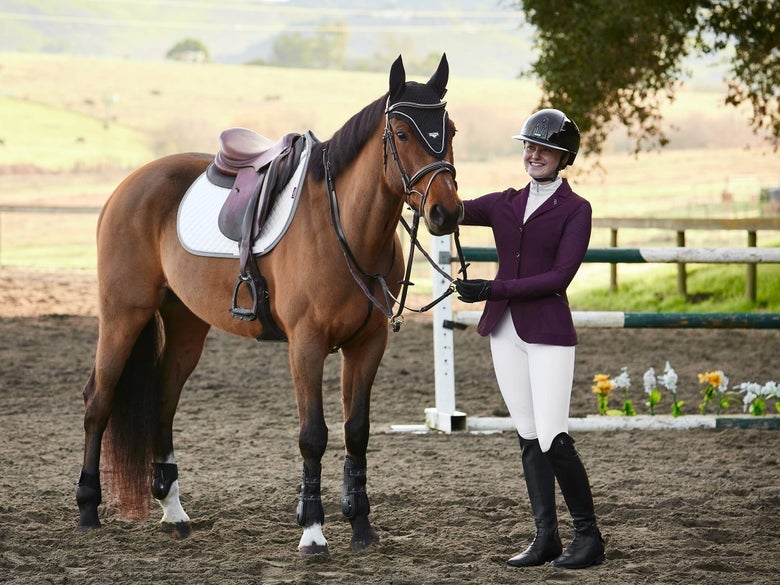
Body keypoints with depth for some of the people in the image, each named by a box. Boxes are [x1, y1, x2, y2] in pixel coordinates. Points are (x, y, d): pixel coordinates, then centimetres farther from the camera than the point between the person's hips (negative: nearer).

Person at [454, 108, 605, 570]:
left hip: (549, 331, -6)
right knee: (529, 438, 7)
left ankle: (590, 536, 1)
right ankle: (546, 538, 11)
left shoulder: (575, 210, -3)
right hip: (505, 330, 6)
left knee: (553, 438, -10)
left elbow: (559, 277, -12)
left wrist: (494, 289, -17)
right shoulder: (505, 205, 13)